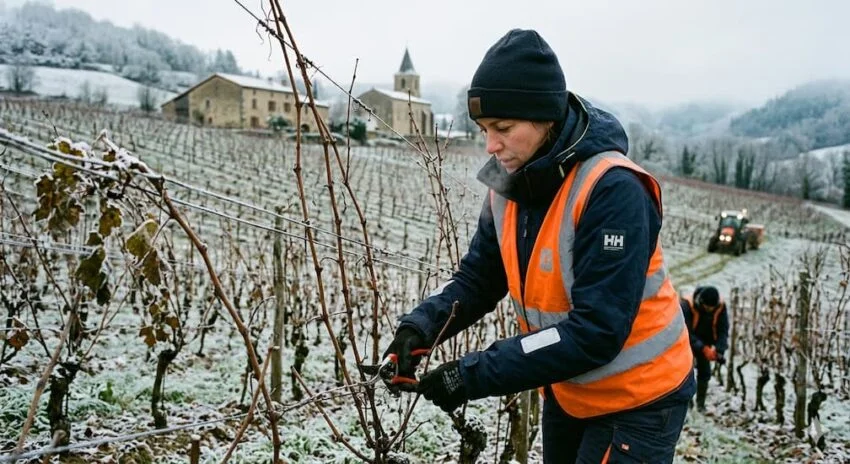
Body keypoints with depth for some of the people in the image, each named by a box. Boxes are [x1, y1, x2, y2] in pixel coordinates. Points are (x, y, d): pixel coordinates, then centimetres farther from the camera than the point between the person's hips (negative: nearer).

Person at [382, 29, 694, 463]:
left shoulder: (613, 190, -29)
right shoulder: (509, 185, -7)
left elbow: (595, 332, -31)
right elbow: (477, 278, -1)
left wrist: (475, 374, -32)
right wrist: (421, 324, -20)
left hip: (637, 399, -6)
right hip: (567, 392, 6)